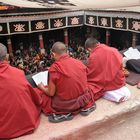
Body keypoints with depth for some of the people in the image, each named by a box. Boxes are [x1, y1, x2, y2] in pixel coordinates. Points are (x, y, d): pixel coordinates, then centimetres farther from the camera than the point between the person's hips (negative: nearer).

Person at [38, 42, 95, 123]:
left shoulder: (55, 68, -16)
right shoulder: (79, 62, -2)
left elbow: (51, 93, -10)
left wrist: (42, 87, 12)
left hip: (66, 104, -4)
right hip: (83, 100, 5)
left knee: (44, 98, 18)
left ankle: (63, 113, -1)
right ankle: (85, 107, 10)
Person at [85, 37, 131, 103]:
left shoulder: (93, 57, -18)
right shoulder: (114, 50, -5)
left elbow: (89, 75, -10)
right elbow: (120, 65, 9)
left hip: (105, 85, -6)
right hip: (119, 82, 6)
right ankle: (122, 90, 2)